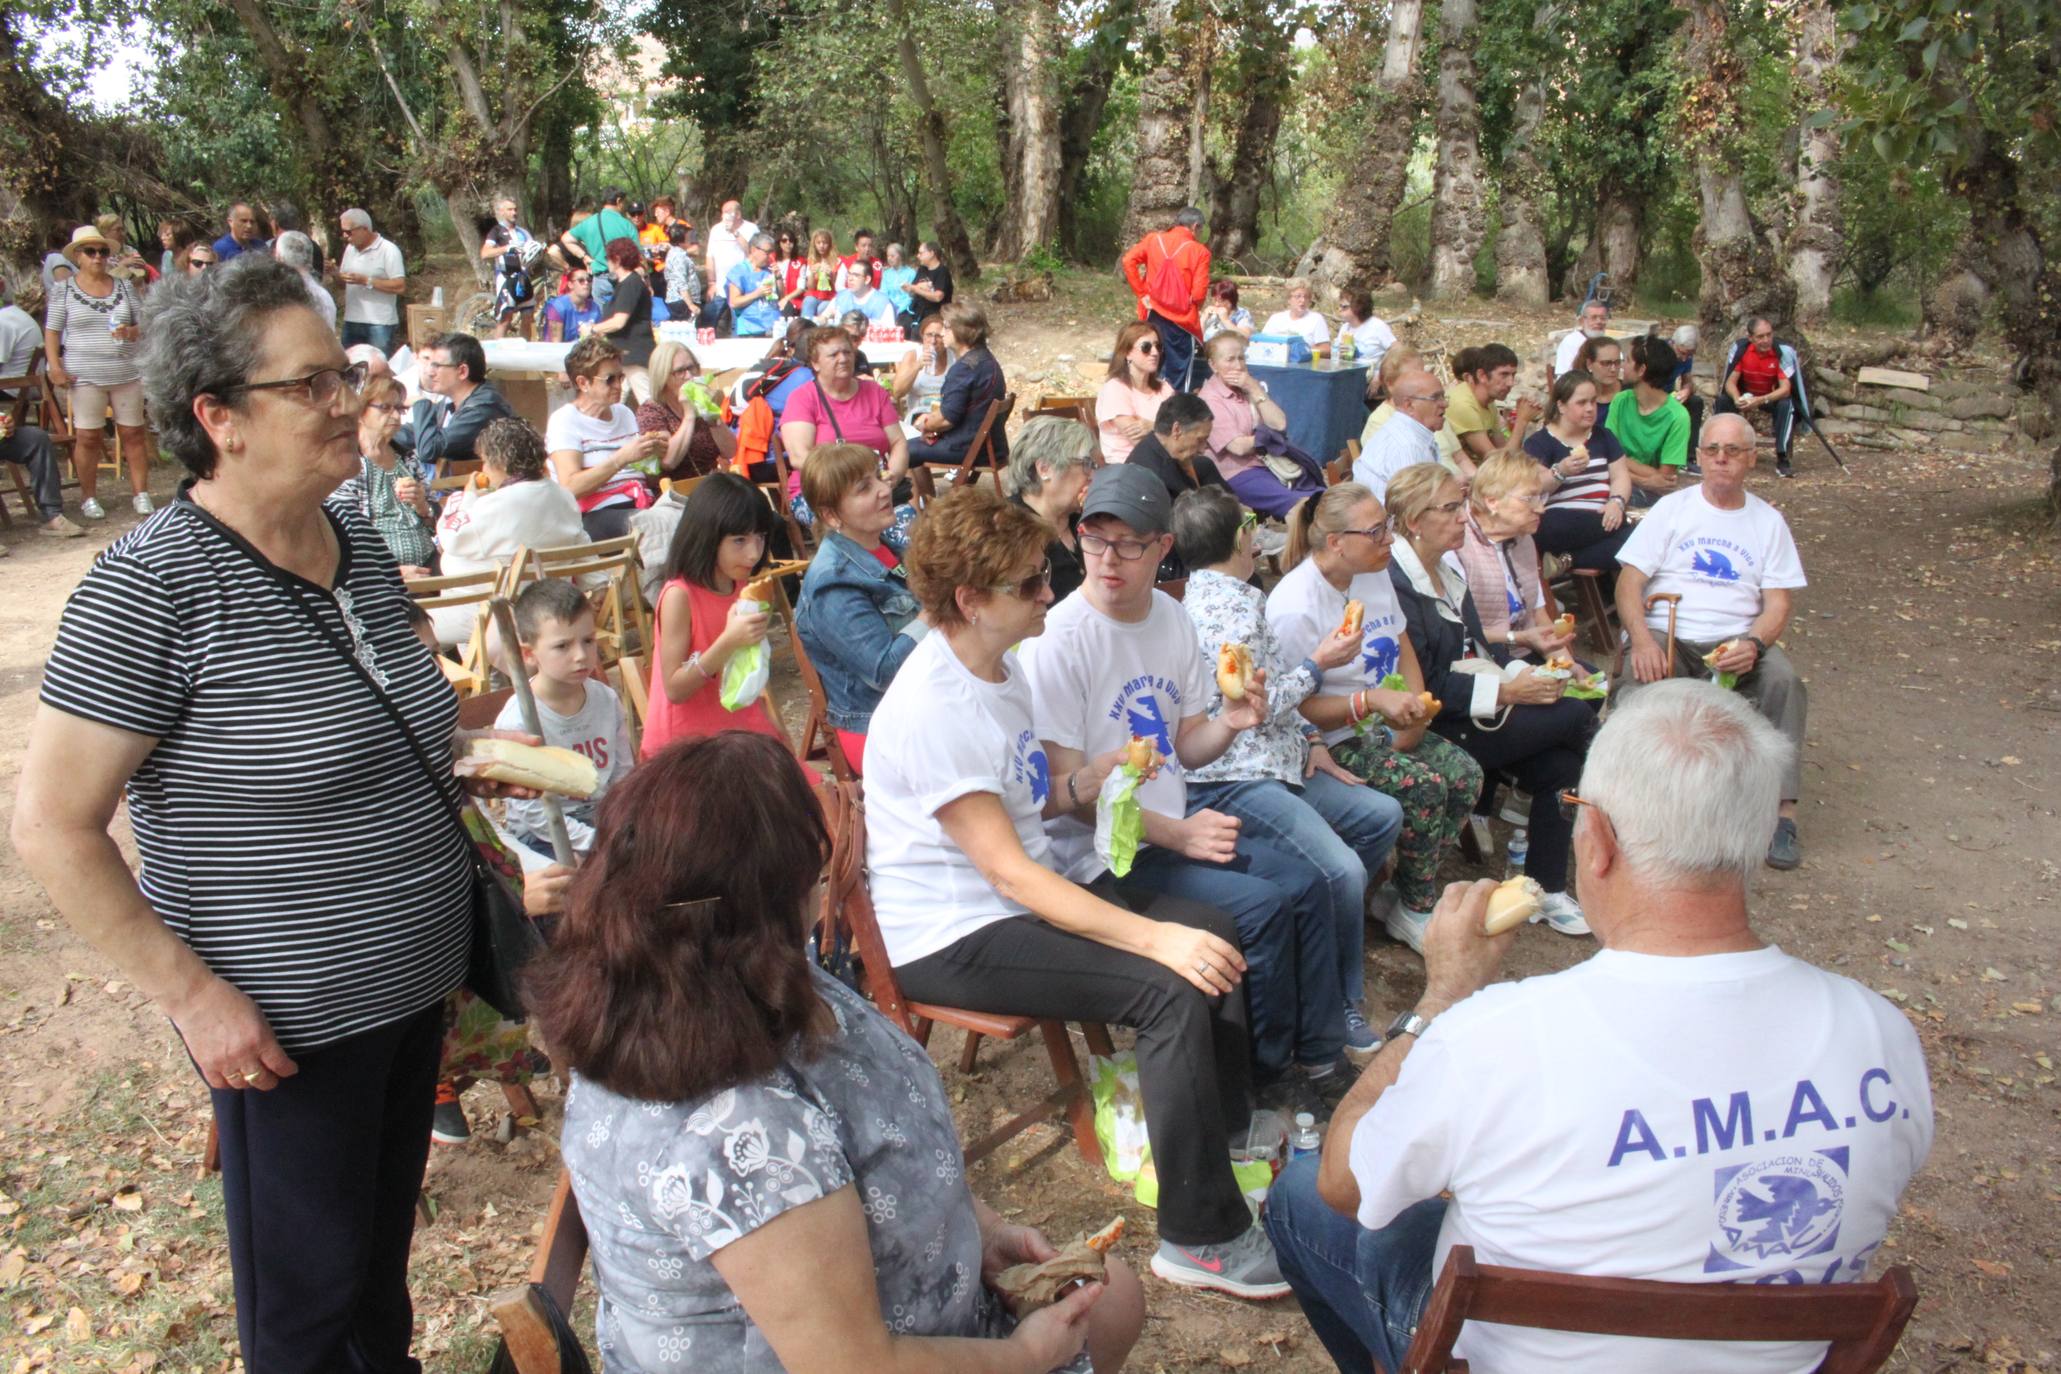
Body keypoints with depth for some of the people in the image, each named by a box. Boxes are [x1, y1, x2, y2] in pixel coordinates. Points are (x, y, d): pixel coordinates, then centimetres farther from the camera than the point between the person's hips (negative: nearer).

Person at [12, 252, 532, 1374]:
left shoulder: (358, 544, 2)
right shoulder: (154, 584, -21)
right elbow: (51, 827, -18)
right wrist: (193, 995, -19)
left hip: (412, 979, 7)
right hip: (288, 1024, -7)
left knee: (385, 1239, 26)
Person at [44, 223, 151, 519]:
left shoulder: (124, 287, 11)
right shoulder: (64, 289, 6)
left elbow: (146, 324, 12)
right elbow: (52, 331, 3)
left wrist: (132, 332, -11)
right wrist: (54, 366, -8)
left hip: (128, 372, 2)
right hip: (85, 376, -2)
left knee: (133, 433, 2)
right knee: (87, 436, -3)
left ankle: (140, 493, 9)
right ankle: (88, 497, 8)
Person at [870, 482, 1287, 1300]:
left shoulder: (1005, 664, 6)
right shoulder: (931, 707, -24)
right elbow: (1006, 870, -27)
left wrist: (1096, 773, -10)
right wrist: (1153, 937, -31)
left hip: (1032, 883, 10)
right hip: (950, 937, -9)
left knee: (1212, 934, 1)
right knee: (1173, 988, -22)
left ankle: (1224, 1143, 18)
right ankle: (1202, 1236, -10)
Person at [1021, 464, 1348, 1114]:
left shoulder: (1172, 619, 5)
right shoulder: (1059, 640, -19)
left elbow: (1184, 749, 12)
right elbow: (1066, 789, -19)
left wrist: (1229, 724, -10)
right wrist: (1175, 834, -21)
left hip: (1177, 823, 8)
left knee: (1305, 885, 0)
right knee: (1263, 907, -19)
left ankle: (1322, 1061, 16)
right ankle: (1268, 1070, 6)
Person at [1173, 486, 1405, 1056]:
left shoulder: (1233, 597, 15)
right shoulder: (1222, 611, -16)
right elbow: (1257, 707, -17)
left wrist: (1310, 742, 8)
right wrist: (1319, 663, -5)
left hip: (1275, 764, 11)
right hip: (1231, 780, -11)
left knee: (1382, 816, 11)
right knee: (1341, 868, -24)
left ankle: (1329, 921, 19)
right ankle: (1343, 1008, -6)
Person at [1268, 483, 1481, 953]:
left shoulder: (1374, 575, 5)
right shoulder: (1295, 605, -21)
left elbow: (1404, 650, 15)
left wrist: (1415, 707, -4)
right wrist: (1372, 700, -30)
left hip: (1382, 725, 8)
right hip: (1331, 742, -8)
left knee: (1465, 775, -12)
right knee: (1424, 786, -26)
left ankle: (1412, 894, 3)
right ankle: (1414, 910, -2)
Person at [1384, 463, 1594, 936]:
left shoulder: (1446, 568, 12)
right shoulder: (1394, 583, -18)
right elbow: (1425, 685, -20)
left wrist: (1523, 671, -1)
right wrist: (1505, 691, -20)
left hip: (1474, 713, 9)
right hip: (1437, 730, -9)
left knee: (1562, 764, -14)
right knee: (1575, 715, -14)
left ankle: (1547, 890, 0)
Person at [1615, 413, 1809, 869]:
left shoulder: (1768, 521, 14)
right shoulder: (1672, 509, 9)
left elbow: (1779, 602, 6)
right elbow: (1629, 582, 0)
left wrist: (1753, 643, -18)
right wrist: (1642, 640, -20)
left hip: (1737, 640, 1)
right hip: (1666, 634, -1)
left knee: (1783, 680, -29)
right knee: (1640, 687, -34)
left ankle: (1782, 811, -26)